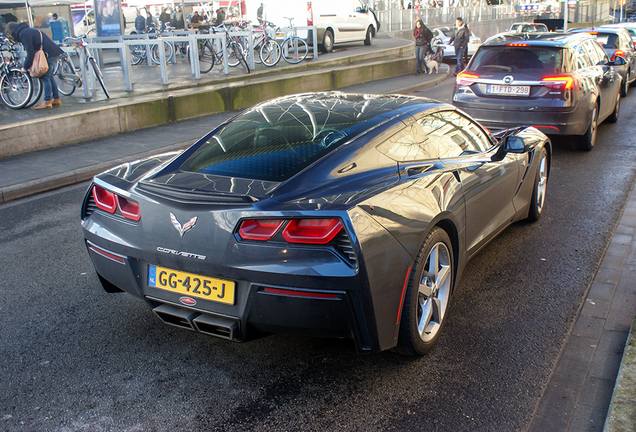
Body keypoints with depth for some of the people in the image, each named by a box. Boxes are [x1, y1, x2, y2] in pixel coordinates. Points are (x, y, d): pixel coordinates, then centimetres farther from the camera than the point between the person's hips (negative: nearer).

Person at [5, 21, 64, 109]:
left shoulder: (24, 34, -9)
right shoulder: (27, 30, 23)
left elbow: (30, 53, -14)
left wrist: (25, 67, -4)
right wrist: (26, 65, 20)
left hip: (49, 54, -10)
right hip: (54, 52, 10)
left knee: (45, 77, -8)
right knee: (49, 76, 16)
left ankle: (47, 102, -8)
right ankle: (56, 99, 19)